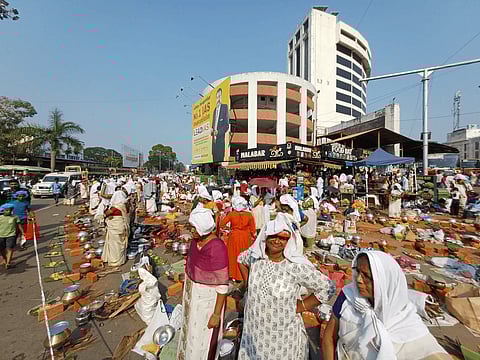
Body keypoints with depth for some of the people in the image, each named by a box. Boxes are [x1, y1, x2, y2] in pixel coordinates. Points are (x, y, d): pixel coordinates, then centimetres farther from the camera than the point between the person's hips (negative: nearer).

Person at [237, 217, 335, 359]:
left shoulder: (296, 266, -26)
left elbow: (328, 288, -17)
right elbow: (241, 259, 8)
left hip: (284, 333, -3)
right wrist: (249, 283, 1)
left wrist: (300, 307, -14)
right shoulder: (255, 254, -14)